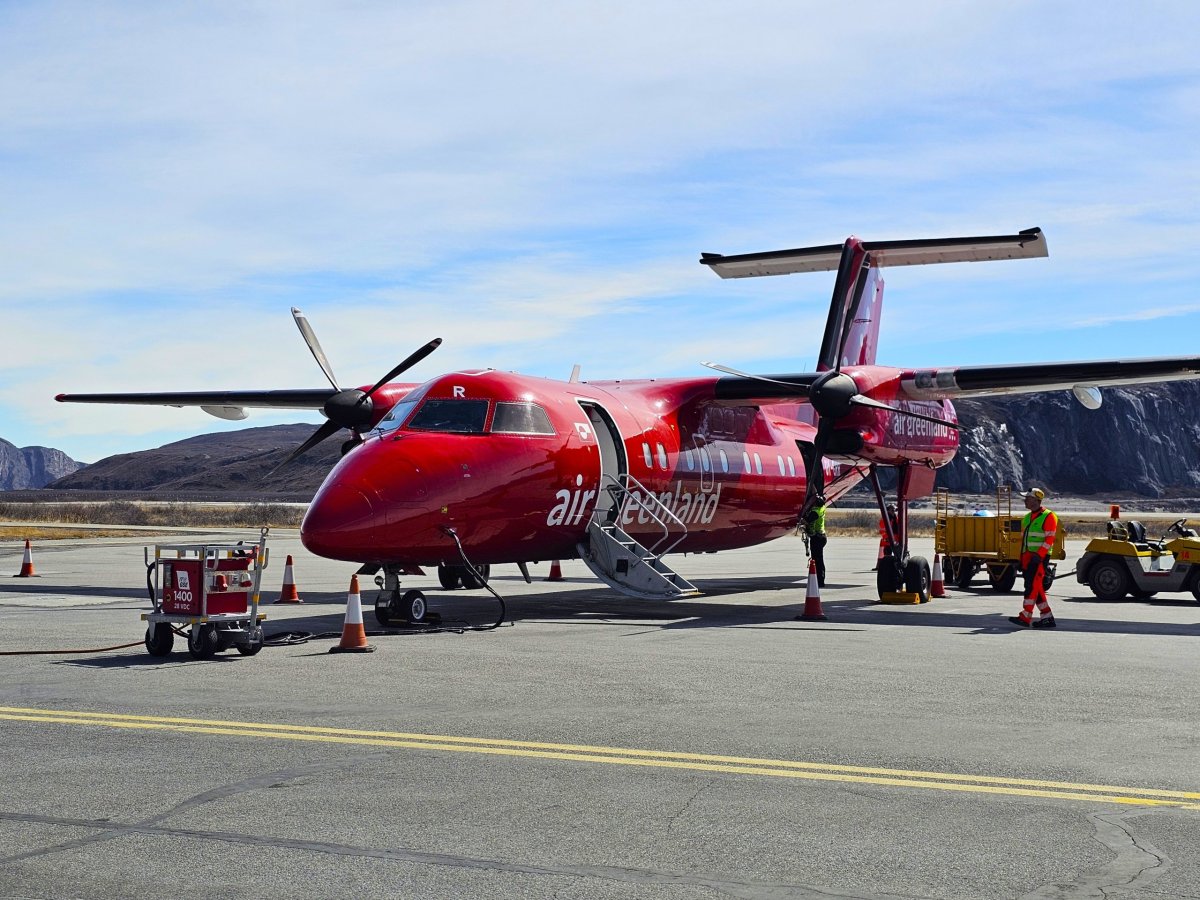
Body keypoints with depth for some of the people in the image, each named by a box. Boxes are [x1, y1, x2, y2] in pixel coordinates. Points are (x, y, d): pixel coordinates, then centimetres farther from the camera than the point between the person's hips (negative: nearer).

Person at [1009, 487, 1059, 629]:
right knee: (1037, 588, 8)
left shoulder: (1048, 516, -7)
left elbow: (1049, 539, -15)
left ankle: (1025, 618, -16)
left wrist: (1039, 555, -23)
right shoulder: (1027, 518, 19)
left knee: (1032, 586, -13)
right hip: (1028, 557, 9)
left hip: (1039, 557, -9)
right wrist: (1021, 559, 19)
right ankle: (1047, 618, 13)